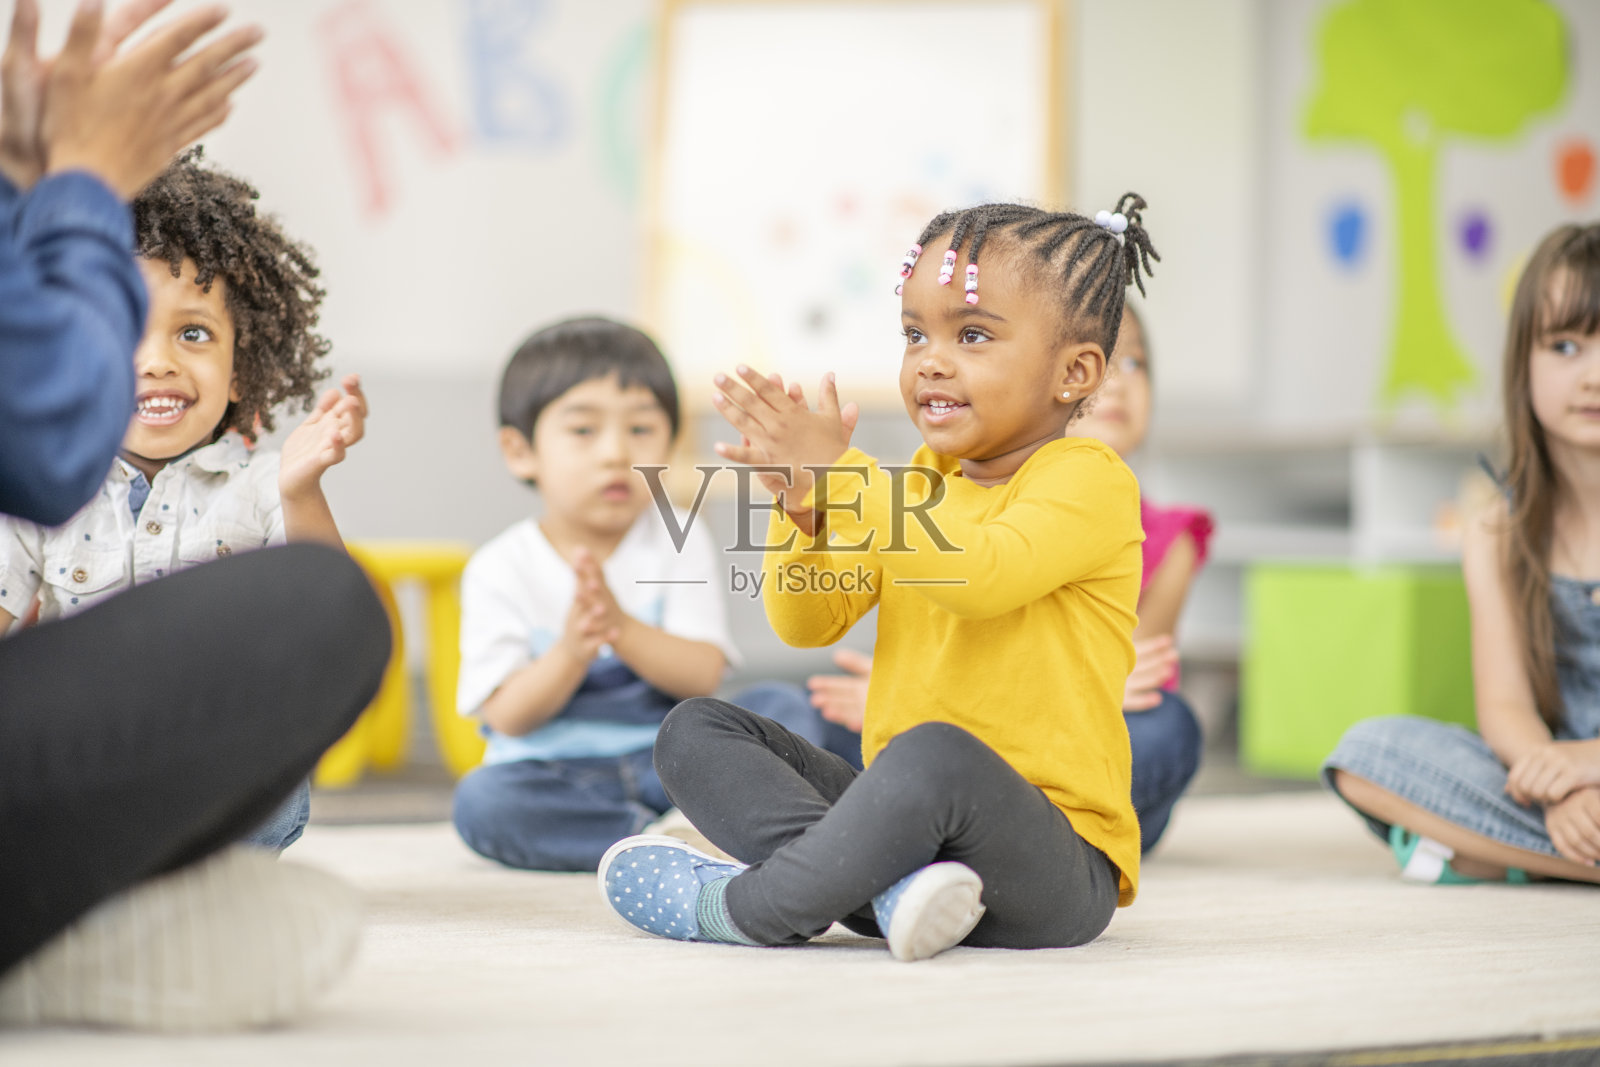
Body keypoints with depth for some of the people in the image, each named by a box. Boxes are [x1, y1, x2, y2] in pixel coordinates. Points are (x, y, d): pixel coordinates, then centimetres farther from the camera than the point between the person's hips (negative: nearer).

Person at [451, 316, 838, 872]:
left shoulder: (678, 541, 1)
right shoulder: (500, 570, -4)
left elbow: (703, 676, -9)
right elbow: (508, 716, -10)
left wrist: (623, 629, -28)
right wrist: (571, 652, -29)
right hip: (559, 777, -2)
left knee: (782, 706, -18)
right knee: (481, 801, -33)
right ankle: (692, 844, -31)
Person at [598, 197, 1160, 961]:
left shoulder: (1088, 479, -7)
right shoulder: (921, 481, 17)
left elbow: (983, 574, -26)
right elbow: (805, 623, 10)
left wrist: (840, 474, -28)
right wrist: (802, 511, -9)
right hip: (907, 812, 8)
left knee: (938, 754, -40)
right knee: (695, 730, -1)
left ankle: (746, 905, -18)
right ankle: (889, 882, -26)